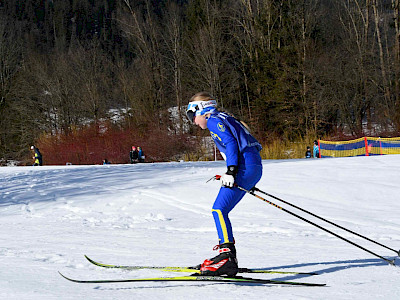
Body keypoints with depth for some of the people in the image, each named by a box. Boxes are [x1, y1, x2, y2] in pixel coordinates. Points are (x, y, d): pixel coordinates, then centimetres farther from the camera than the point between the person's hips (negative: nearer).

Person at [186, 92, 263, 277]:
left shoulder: (214, 121, -1)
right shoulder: (223, 119, 27)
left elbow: (231, 143, -16)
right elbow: (245, 143, 28)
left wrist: (231, 170, -22)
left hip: (245, 166, -10)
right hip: (254, 168, 10)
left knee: (219, 209, -17)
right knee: (220, 210, 14)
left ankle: (227, 256, -30)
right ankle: (226, 254, 17)